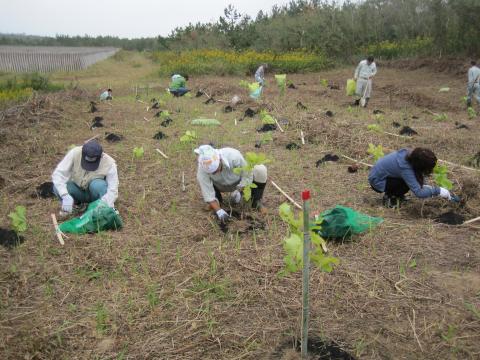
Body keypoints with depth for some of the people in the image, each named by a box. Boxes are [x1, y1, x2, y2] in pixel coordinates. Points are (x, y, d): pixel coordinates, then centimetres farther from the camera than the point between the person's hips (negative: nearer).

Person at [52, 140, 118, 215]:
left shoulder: (109, 163, -27)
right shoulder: (75, 153, -25)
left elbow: (112, 190, -27)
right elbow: (58, 174, -27)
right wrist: (65, 196, -41)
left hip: (94, 192, -2)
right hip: (78, 190, 2)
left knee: (98, 185, -34)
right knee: (57, 187, -26)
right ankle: (76, 201, 2)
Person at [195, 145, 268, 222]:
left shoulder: (234, 157, -38)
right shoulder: (203, 167, -33)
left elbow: (248, 176, -24)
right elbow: (207, 192, -29)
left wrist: (238, 191, -34)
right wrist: (219, 211, -39)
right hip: (222, 186, 2)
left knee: (261, 170, -29)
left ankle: (256, 202, -6)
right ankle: (217, 200, 4)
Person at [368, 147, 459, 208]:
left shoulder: (409, 154, -14)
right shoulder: (405, 168, -36)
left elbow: (418, 173, 6)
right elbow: (418, 192, -37)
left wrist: (423, 185, -7)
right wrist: (437, 191, -30)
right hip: (377, 181, -8)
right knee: (409, 184, -25)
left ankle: (394, 193, 9)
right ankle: (389, 198, -4)